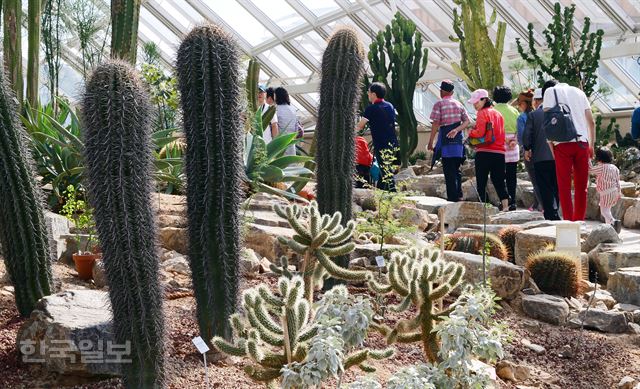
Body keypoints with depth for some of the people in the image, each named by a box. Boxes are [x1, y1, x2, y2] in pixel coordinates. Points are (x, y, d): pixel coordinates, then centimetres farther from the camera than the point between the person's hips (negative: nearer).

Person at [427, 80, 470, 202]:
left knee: (449, 171, -3)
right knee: (456, 170, 15)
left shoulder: (439, 104, -4)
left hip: (446, 142, -5)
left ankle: (452, 197, -5)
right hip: (458, 141, 5)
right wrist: (456, 130, -5)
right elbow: (467, 121, 6)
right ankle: (459, 195, 12)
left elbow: (435, 124, -8)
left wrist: (430, 142, -4)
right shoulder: (459, 104, 13)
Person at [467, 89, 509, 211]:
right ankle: (505, 205, -1)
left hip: (484, 152, -6)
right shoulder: (498, 114, 17)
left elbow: (480, 133, -15)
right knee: (499, 181, 7)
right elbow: (501, 133, 19)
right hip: (500, 152, 6)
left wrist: (470, 133, 3)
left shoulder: (482, 113, -5)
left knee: (481, 182, 0)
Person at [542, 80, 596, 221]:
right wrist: (592, 145, 19)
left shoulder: (550, 91, 8)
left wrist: (551, 146, 1)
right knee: (581, 186, 9)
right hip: (582, 142, 4)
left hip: (563, 143, -4)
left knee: (564, 186, 0)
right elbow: (591, 122, 15)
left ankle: (569, 221, -3)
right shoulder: (579, 92, 19)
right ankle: (579, 220, 12)